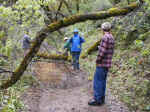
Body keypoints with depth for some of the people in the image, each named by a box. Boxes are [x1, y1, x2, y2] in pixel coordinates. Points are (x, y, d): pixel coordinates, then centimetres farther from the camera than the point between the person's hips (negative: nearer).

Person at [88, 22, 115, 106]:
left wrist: (97, 61, -10)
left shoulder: (105, 37, -17)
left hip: (102, 64, -9)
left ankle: (97, 100, 0)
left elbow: (102, 52, -21)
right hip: (107, 64, 9)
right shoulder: (112, 38, 12)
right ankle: (101, 98, 19)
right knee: (102, 81, 13)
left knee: (97, 81, -4)